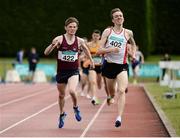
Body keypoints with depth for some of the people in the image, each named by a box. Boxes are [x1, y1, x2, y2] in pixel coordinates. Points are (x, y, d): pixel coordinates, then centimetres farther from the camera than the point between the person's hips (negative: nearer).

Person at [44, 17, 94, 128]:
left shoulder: (80, 41, -3)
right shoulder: (59, 39, -9)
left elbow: (86, 49, 20)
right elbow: (46, 53, -13)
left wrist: (91, 60, 26)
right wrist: (52, 46, -31)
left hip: (74, 71, -1)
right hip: (61, 71, 1)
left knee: (72, 90, -25)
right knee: (61, 95, 14)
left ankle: (76, 107, 5)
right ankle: (62, 114, 40)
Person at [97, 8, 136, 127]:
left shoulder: (128, 33, 4)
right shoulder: (107, 31, 0)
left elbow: (133, 44, 27)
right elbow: (99, 51, -6)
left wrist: (133, 55, 10)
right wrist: (110, 49, -22)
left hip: (122, 65, -1)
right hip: (109, 64, 1)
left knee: (121, 91, -22)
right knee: (112, 93, 15)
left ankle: (119, 117, -29)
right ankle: (111, 97, 54)